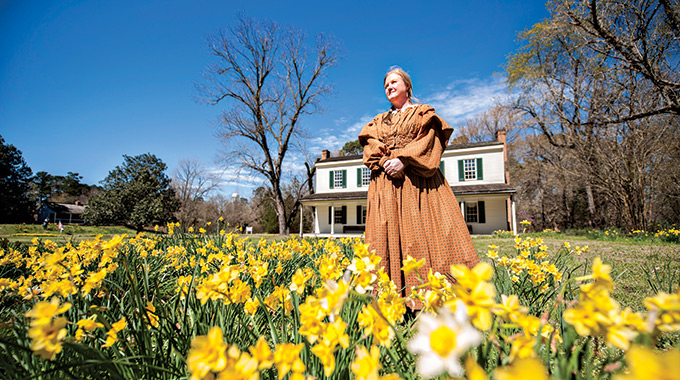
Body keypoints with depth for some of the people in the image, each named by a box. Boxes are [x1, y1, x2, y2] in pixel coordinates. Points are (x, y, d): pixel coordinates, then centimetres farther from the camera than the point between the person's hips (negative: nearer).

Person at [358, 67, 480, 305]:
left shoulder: (424, 113, 16)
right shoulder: (380, 121, 27)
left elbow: (428, 141, -1)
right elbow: (370, 145, 11)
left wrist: (403, 160, -15)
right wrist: (384, 161, -10)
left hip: (416, 180, -3)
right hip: (385, 183, 3)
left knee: (420, 233, -13)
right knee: (386, 234, -7)